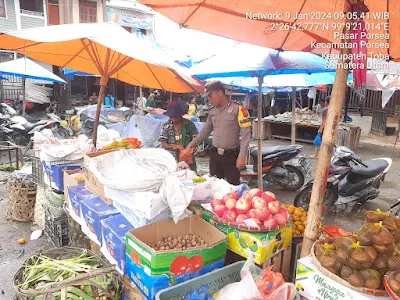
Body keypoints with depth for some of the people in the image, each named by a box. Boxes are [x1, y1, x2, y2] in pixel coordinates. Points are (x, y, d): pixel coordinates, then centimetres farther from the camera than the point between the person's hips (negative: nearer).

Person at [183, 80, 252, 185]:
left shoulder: (237, 109, -9)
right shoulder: (212, 112, 10)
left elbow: (245, 134, -13)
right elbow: (205, 132, 17)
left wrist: (242, 156, -18)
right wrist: (191, 145, 10)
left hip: (231, 155, -6)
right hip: (215, 154, 6)